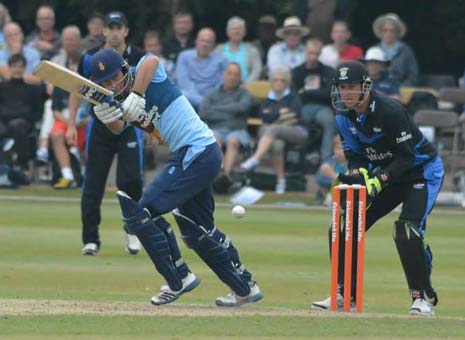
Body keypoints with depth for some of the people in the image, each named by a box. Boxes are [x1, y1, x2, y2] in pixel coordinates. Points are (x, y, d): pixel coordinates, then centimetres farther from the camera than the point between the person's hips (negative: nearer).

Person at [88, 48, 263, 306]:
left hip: (195, 154, -10)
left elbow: (151, 61, -34)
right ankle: (245, 288, 29)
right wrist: (109, 117, -22)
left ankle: (179, 279, -5)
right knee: (198, 230, 20)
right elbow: (118, 127, -1)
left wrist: (136, 96, -43)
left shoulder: (151, 78, -10)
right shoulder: (121, 99, 15)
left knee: (142, 212, -10)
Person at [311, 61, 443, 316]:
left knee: (407, 230, -27)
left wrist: (378, 180, -34)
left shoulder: (390, 111, -28)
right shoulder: (344, 116, -5)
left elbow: (406, 156, -26)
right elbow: (355, 154, 2)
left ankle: (422, 296, -15)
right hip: (384, 174, 8)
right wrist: (358, 174, -20)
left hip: (422, 171, -7)